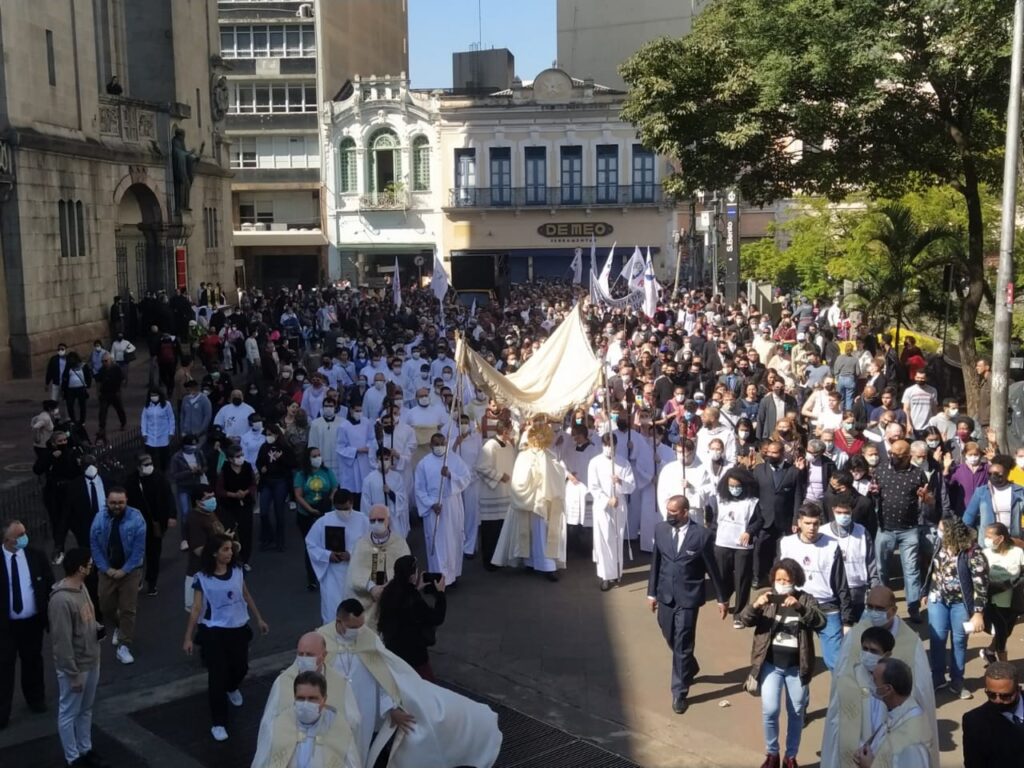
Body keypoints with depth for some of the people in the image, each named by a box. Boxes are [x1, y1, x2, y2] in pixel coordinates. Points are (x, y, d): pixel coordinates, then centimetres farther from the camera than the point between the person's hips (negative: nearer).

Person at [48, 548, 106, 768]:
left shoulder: (81, 587, -1)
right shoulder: (61, 600, -29)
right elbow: (62, 642, -25)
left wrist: (98, 628, 2)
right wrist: (73, 675, -20)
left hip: (91, 662, 9)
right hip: (75, 668, -9)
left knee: (86, 710, 23)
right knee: (69, 713, 12)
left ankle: (85, 749, 38)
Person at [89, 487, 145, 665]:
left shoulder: (136, 518, -15)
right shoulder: (99, 519, -6)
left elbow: (139, 547, -14)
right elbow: (94, 546, -3)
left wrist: (125, 570, -15)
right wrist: (106, 569, -10)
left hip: (130, 570, -3)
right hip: (108, 570, 3)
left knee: (127, 609, -2)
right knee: (106, 607, 11)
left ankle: (123, 647, 5)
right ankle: (116, 629, 41)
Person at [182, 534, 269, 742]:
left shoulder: (238, 571, -3)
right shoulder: (202, 578, -14)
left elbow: (247, 597, 10)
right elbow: (196, 609, -11)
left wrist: (259, 619, 16)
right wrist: (188, 638, -12)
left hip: (239, 628, 4)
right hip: (214, 632, -4)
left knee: (241, 668, 16)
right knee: (217, 675, -1)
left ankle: (231, 688, 54)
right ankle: (218, 723, 11)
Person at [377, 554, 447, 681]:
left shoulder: (391, 592, -10)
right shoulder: (414, 602, -32)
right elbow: (437, 618, -18)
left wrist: (417, 589, 8)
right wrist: (440, 593, -11)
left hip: (393, 649, 8)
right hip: (412, 653, -8)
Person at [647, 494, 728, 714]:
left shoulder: (702, 535, -14)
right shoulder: (660, 529, -3)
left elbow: (712, 568, -4)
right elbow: (656, 562, 7)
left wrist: (722, 598, 2)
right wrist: (652, 591, 9)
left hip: (688, 597, -4)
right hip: (665, 595, 4)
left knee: (682, 644, -1)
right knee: (672, 640, 18)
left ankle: (679, 692, 13)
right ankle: (690, 668, 47)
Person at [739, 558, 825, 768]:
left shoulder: (806, 599, -3)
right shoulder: (767, 598, 0)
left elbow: (820, 622, -18)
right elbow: (744, 619, -9)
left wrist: (800, 607, -33)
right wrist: (755, 606, -30)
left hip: (797, 667, 0)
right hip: (771, 665, 0)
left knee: (796, 713, 10)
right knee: (769, 710, -7)